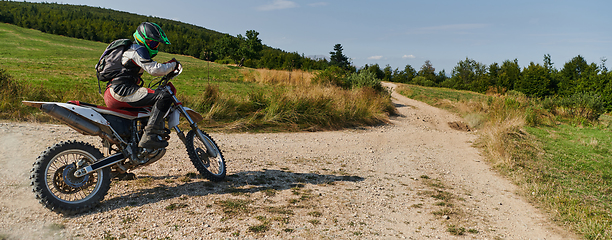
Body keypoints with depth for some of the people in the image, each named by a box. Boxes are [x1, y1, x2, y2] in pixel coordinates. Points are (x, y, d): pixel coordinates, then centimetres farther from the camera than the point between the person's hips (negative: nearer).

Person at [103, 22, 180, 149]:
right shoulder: (138, 50, -6)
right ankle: (148, 136, -31)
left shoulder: (132, 49, 25)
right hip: (121, 91, -11)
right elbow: (155, 69, -17)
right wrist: (173, 65, -4)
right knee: (164, 97, -23)